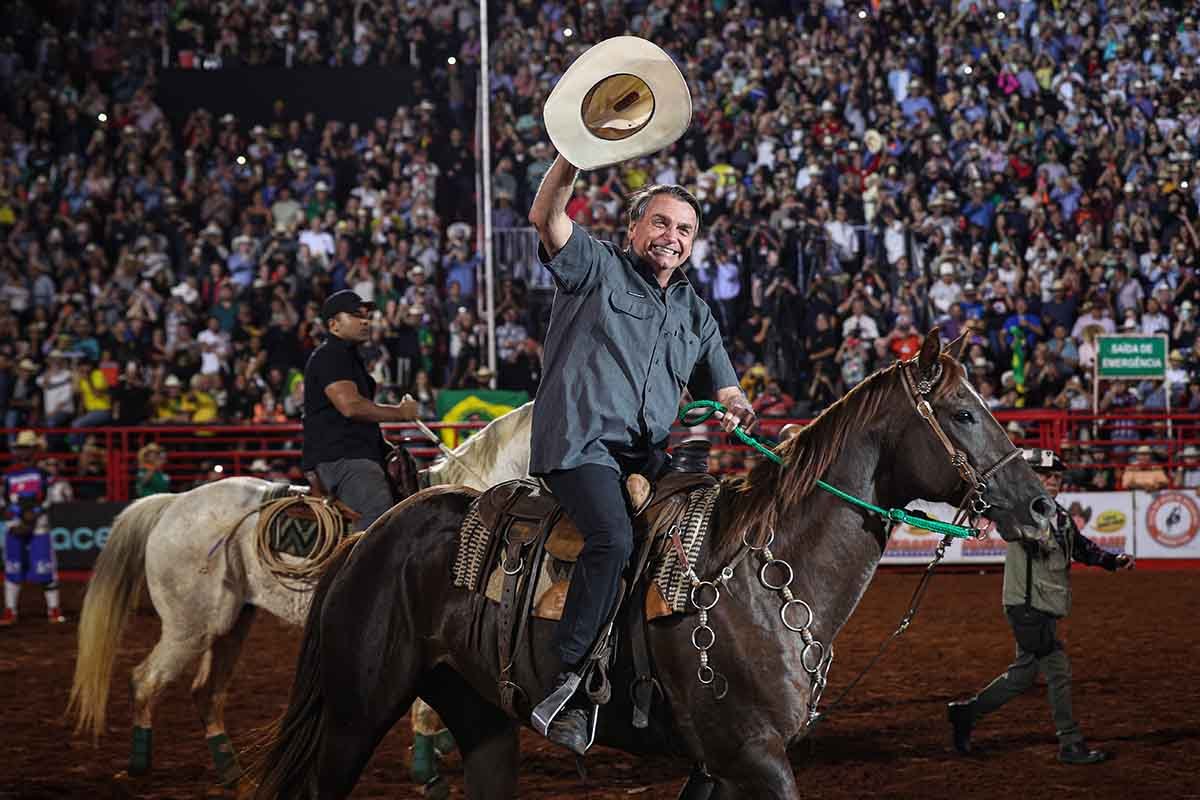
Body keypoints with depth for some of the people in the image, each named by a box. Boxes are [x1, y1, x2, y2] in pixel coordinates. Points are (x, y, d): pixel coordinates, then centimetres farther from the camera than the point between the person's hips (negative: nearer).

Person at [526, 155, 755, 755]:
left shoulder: (695, 312, 24)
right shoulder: (598, 267, 7)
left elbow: (721, 386, 26)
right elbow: (546, 218, -9)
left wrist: (735, 408, 1)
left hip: (647, 456, 7)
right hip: (580, 443, -7)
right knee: (613, 536, -31)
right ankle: (563, 681, -28)